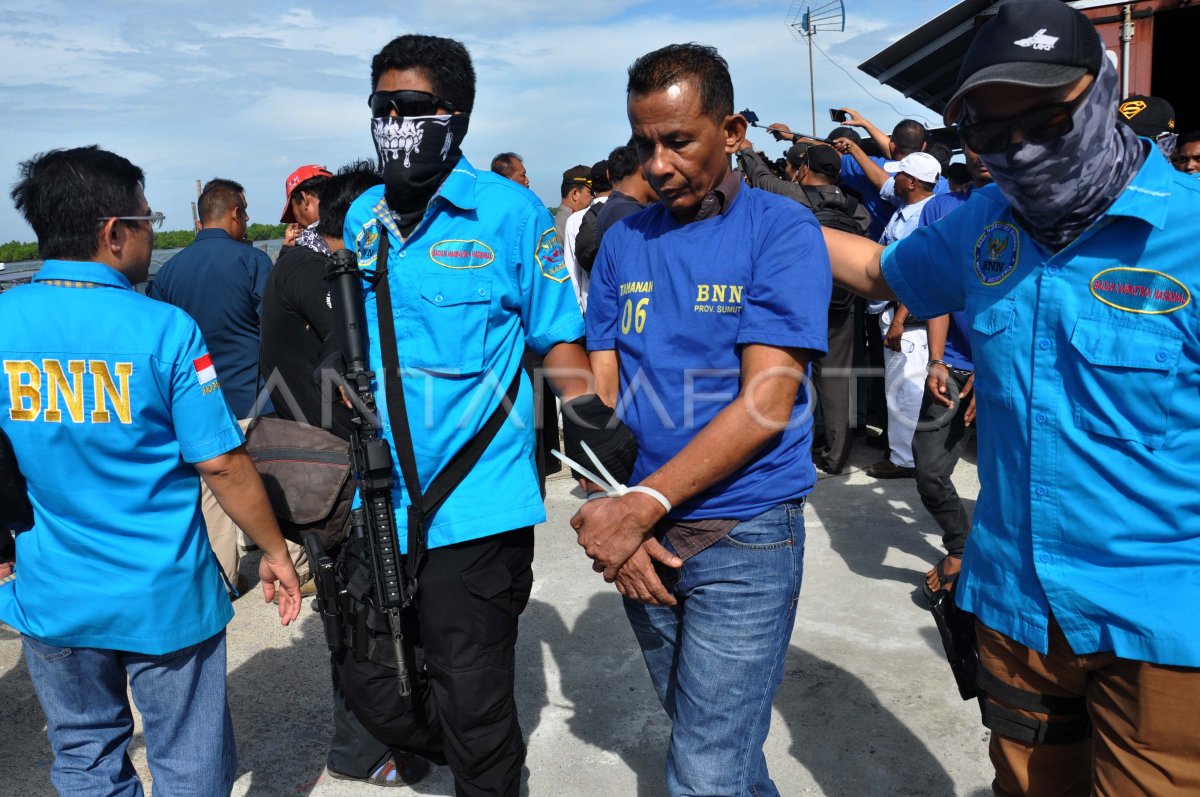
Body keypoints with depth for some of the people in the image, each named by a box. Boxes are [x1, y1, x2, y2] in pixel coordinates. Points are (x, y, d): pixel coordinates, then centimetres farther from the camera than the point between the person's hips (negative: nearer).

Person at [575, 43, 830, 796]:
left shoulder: (782, 230, -9)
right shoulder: (623, 241, 6)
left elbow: (768, 402, -16)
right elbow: (600, 391, 5)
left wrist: (642, 505, -19)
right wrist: (613, 517, -8)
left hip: (744, 535, -5)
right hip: (643, 535, 5)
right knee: (703, 735, 22)